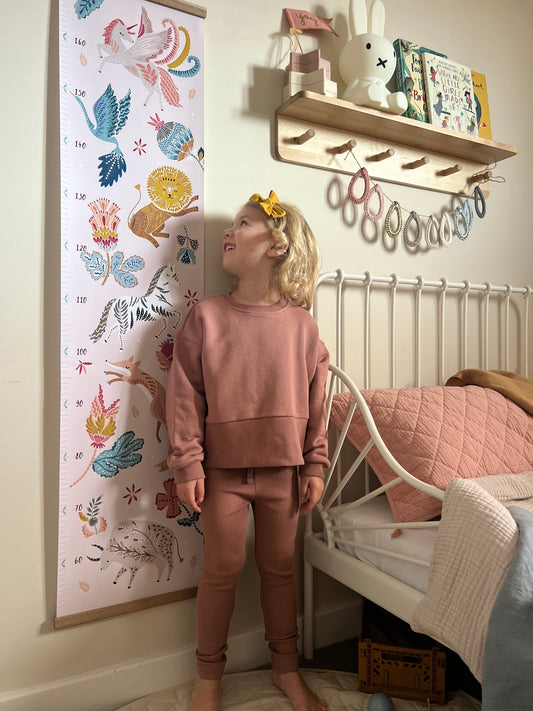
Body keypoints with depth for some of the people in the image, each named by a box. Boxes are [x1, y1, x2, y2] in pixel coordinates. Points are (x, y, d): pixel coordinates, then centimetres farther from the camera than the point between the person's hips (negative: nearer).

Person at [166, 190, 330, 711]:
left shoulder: (300, 323, -2)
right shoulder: (206, 316, -5)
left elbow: (316, 401, 2)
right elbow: (185, 394, -5)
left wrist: (315, 466, 2)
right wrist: (187, 464, -8)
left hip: (282, 470, 1)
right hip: (223, 469, -1)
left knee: (279, 567, 16)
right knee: (221, 569, 10)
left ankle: (286, 668, 37)